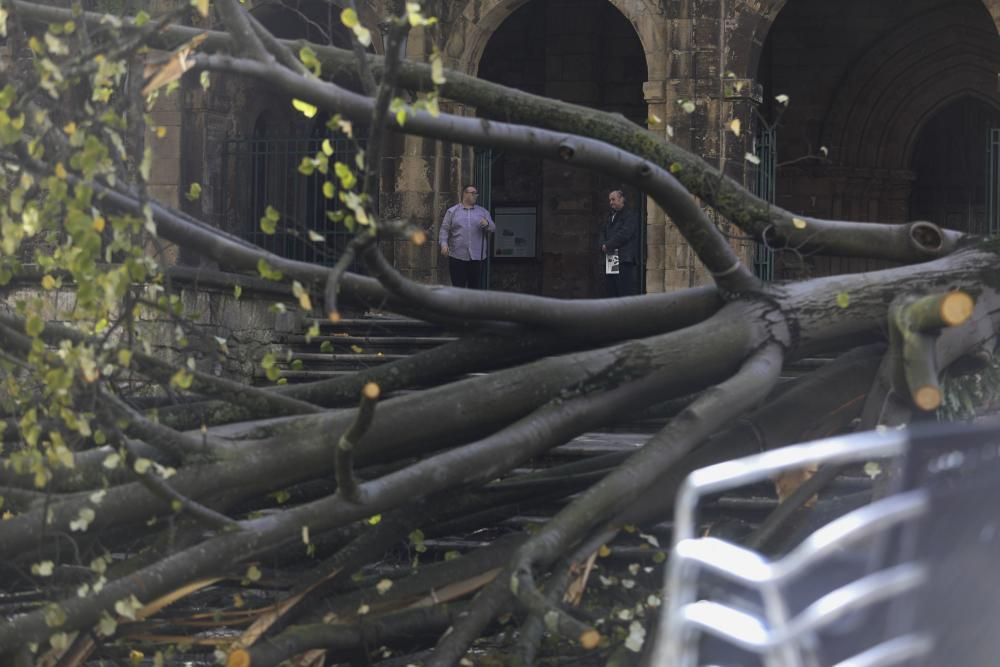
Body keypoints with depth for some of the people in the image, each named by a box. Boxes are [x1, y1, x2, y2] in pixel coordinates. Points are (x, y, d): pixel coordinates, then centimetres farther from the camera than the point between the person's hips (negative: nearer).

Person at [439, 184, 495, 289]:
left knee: (476, 286, 3)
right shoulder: (452, 211, 8)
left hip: (477, 256, 2)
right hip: (457, 256, -2)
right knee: (458, 287, -3)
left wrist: (487, 224, -13)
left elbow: (493, 228, 10)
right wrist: (444, 244, -12)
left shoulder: (483, 212, 14)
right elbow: (444, 229, 4)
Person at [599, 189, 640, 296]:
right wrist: (603, 245, -2)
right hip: (610, 261, 8)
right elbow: (603, 233, 19)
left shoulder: (630, 215, -2)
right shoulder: (610, 216, 24)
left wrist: (608, 245, -8)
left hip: (625, 260, -8)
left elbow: (624, 234, -12)